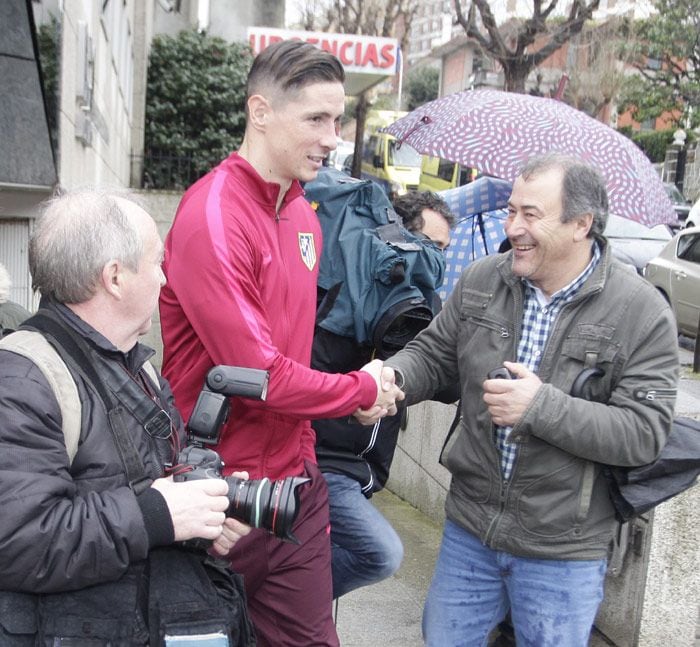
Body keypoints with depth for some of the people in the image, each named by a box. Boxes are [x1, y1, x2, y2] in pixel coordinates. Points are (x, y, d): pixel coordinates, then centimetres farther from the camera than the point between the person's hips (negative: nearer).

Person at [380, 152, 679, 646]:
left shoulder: (642, 312, -14)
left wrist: (542, 406, -27)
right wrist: (390, 378, -16)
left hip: (564, 550, -3)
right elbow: (432, 355, 6)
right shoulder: (481, 281, -3)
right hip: (468, 529, 4)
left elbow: (645, 433, -17)